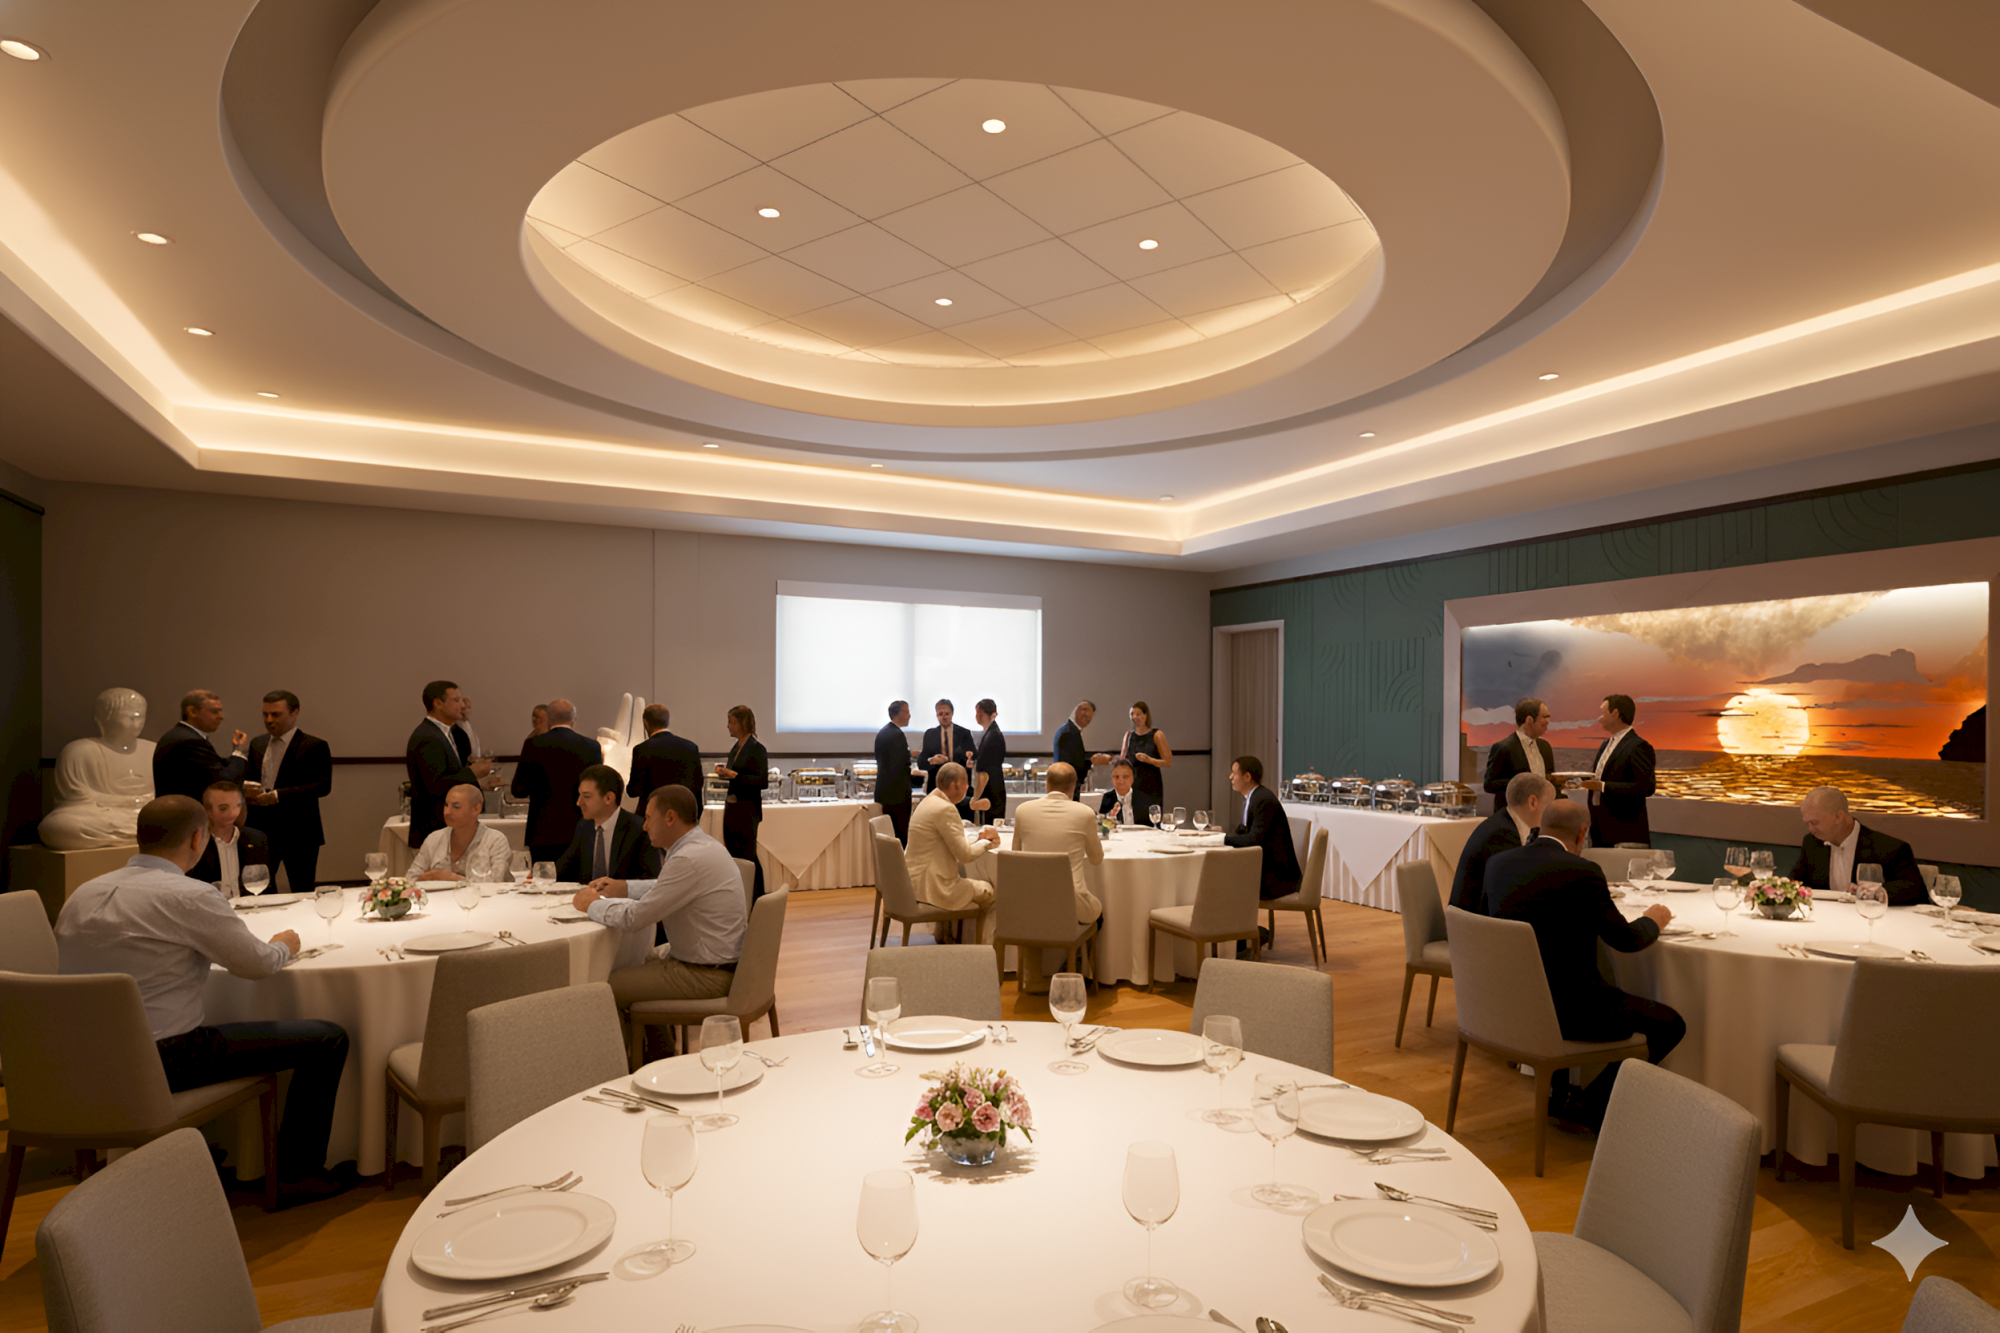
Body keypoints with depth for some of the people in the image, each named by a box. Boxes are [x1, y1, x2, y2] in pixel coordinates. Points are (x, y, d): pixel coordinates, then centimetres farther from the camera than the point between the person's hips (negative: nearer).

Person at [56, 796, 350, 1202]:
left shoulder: (84, 893, 4)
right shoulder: (188, 896, -18)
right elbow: (258, 963, -8)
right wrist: (284, 945, 13)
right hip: (158, 1062, -9)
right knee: (328, 1039, -2)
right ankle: (296, 1175, 9)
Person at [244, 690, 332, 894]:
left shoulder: (314, 746, -6)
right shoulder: (257, 744, 13)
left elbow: (322, 785, -15)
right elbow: (250, 778, 20)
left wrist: (278, 795, -23)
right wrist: (246, 789, -4)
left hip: (298, 833, -5)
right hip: (260, 830, 5)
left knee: (302, 893, 4)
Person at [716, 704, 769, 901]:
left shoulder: (756, 748, -13)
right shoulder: (736, 747, 12)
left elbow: (763, 781, -18)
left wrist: (734, 774, -22)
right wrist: (724, 771, 2)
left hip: (747, 809, -8)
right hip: (731, 806, 8)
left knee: (747, 855, -3)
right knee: (733, 854, 11)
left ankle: (758, 899, 7)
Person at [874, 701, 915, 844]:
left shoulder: (882, 732, 12)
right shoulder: (897, 735, -17)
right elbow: (902, 766, -19)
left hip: (883, 791, 10)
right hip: (897, 793, -10)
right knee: (901, 835, -5)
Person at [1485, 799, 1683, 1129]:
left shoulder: (1497, 863, 3)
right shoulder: (1582, 872, -15)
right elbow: (1625, 939, -7)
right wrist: (1653, 920, 15)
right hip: (1564, 1009, -7)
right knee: (1669, 1025, 9)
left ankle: (1557, 1093, 35)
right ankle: (1591, 1105, 10)